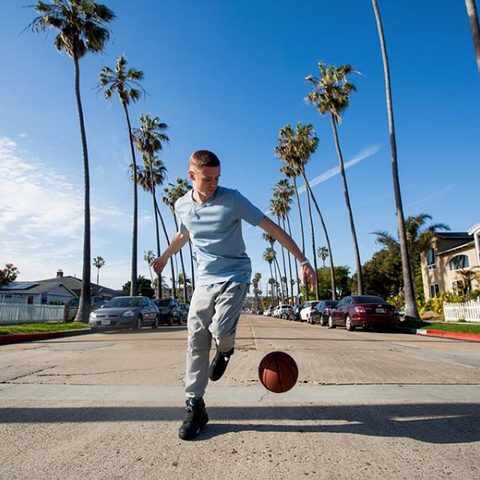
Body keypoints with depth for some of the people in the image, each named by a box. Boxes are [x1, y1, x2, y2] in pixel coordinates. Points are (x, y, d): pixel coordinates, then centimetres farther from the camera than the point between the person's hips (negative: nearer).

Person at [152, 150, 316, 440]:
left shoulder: (232, 199, -13)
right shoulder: (182, 205, 2)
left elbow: (272, 228, -12)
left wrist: (303, 260, -17)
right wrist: (164, 258, 39)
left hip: (234, 277, -4)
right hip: (205, 280, 5)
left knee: (220, 330, -24)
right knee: (196, 340, -1)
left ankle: (226, 350, 15)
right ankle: (195, 407, 13)